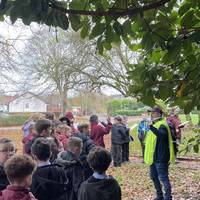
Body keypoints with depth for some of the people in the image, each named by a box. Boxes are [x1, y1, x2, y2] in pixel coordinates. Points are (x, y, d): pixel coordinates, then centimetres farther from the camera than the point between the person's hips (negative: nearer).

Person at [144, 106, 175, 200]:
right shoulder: (155, 124, 14)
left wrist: (151, 127, -51)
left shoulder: (162, 125, -16)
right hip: (154, 157, 10)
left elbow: (162, 134, -40)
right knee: (154, 176, 18)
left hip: (160, 157, -10)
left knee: (163, 177, -7)